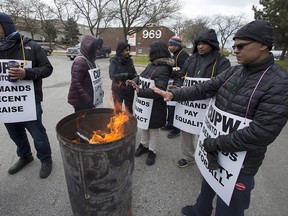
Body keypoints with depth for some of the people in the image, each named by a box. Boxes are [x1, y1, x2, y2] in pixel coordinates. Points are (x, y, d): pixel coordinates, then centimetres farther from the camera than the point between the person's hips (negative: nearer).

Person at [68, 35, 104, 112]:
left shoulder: (90, 60, 9)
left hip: (87, 99, 9)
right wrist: (87, 100, -24)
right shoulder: (80, 61, -19)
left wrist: (99, 90, 9)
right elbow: (76, 83, -23)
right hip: (80, 101, -9)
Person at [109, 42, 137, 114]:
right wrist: (126, 75, -28)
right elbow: (112, 75, -20)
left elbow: (134, 73, 4)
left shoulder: (130, 60, 3)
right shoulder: (114, 61, -9)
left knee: (129, 110, 16)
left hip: (129, 90, 4)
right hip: (118, 90, -3)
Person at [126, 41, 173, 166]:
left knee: (153, 129, 10)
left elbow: (159, 90, -30)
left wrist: (140, 92, -33)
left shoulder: (163, 69, -22)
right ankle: (144, 145, 43)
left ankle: (152, 151, 31)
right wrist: (134, 81, -4)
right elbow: (142, 76, 16)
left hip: (155, 106, -8)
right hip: (144, 102, 9)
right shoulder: (151, 65, 4)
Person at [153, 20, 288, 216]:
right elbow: (204, 88, -1)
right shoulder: (234, 72, 0)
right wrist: (174, 94, -11)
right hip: (214, 151, 7)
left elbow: (261, 134, -26)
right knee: (208, 183, 30)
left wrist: (215, 144, -23)